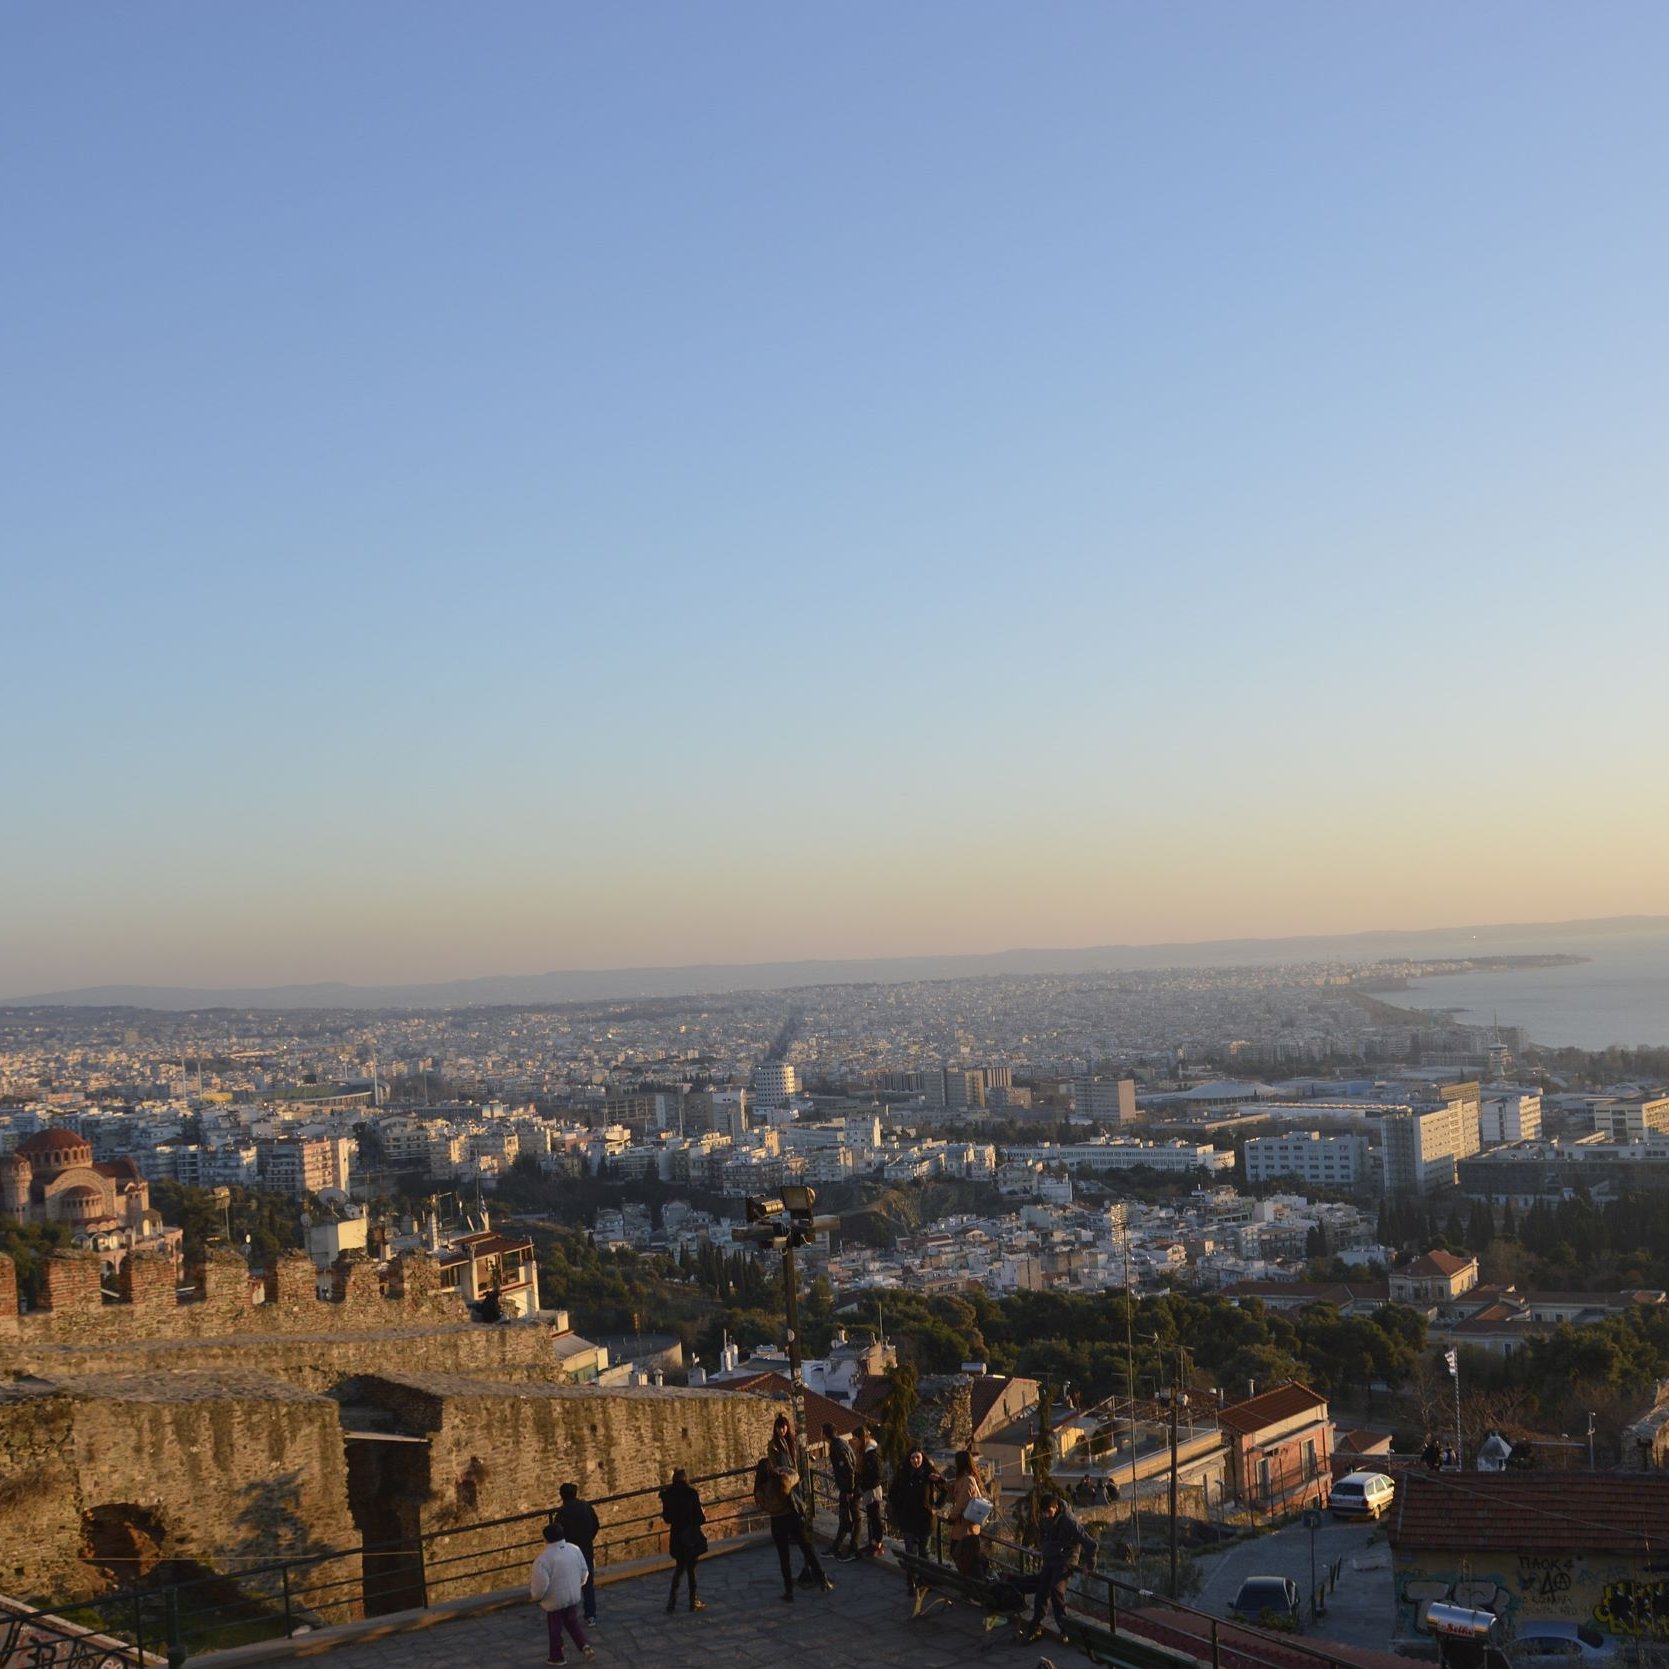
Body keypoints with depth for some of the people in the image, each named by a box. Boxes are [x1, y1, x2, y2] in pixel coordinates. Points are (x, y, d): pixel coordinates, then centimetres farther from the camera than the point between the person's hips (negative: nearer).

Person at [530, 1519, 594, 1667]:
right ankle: (585, 1646, 11)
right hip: (574, 1597, 5)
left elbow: (541, 1584, -24)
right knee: (573, 1623, 25)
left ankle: (557, 1657, 30)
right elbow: (584, 1571, 4)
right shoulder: (574, 1549, -7)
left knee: (555, 1629, 15)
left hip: (554, 1601, -5)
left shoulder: (543, 1559, -26)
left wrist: (536, 1597, -2)